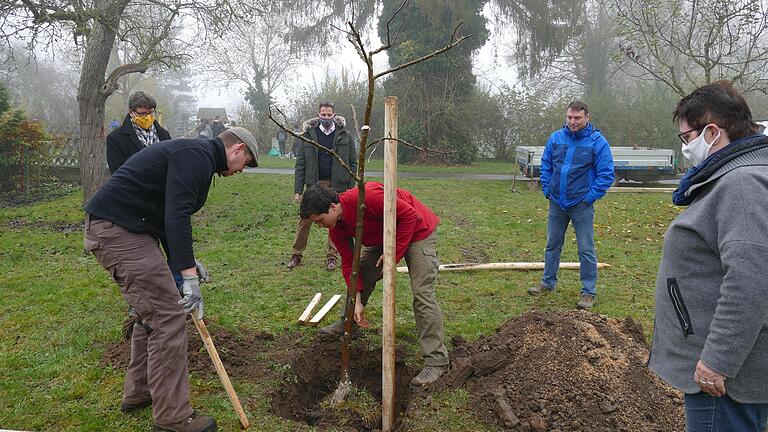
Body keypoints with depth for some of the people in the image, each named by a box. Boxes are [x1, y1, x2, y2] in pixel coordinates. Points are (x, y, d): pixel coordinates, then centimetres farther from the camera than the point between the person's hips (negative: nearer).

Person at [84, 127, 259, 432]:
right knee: (168, 317, -8)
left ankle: (138, 392, 33)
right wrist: (189, 276, -26)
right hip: (120, 229, -11)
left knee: (153, 311, 20)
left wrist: (180, 262, 23)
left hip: (113, 228, 11)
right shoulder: (197, 156, -12)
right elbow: (177, 216, -24)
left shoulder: (194, 154, 21)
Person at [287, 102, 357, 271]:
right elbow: (300, 165, 2)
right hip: (314, 184, 1)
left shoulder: (345, 136, 1)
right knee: (304, 219, 1)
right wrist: (297, 190, -4)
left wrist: (350, 189, -5)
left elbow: (353, 164, 3)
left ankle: (332, 257, 15)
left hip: (337, 186, 0)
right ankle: (296, 255, 12)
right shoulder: (308, 135, 3)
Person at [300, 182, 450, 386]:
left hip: (417, 230, -8)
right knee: (363, 274, 9)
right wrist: (357, 301, -10)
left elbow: (409, 215, -29)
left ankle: (437, 361, -9)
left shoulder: (367, 197, -35)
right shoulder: (336, 229, -9)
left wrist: (393, 254, -25)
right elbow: (349, 262, -3)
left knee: (422, 293, -14)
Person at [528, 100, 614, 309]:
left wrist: (589, 197, -13)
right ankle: (548, 282, 31)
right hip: (556, 203, 4)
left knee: (586, 250, 2)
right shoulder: (555, 138, 1)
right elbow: (545, 166, 11)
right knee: (552, 245, 16)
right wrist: (547, 190, 4)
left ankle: (588, 292, 12)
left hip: (581, 205, -4)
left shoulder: (597, 141, -10)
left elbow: (606, 174, -9)